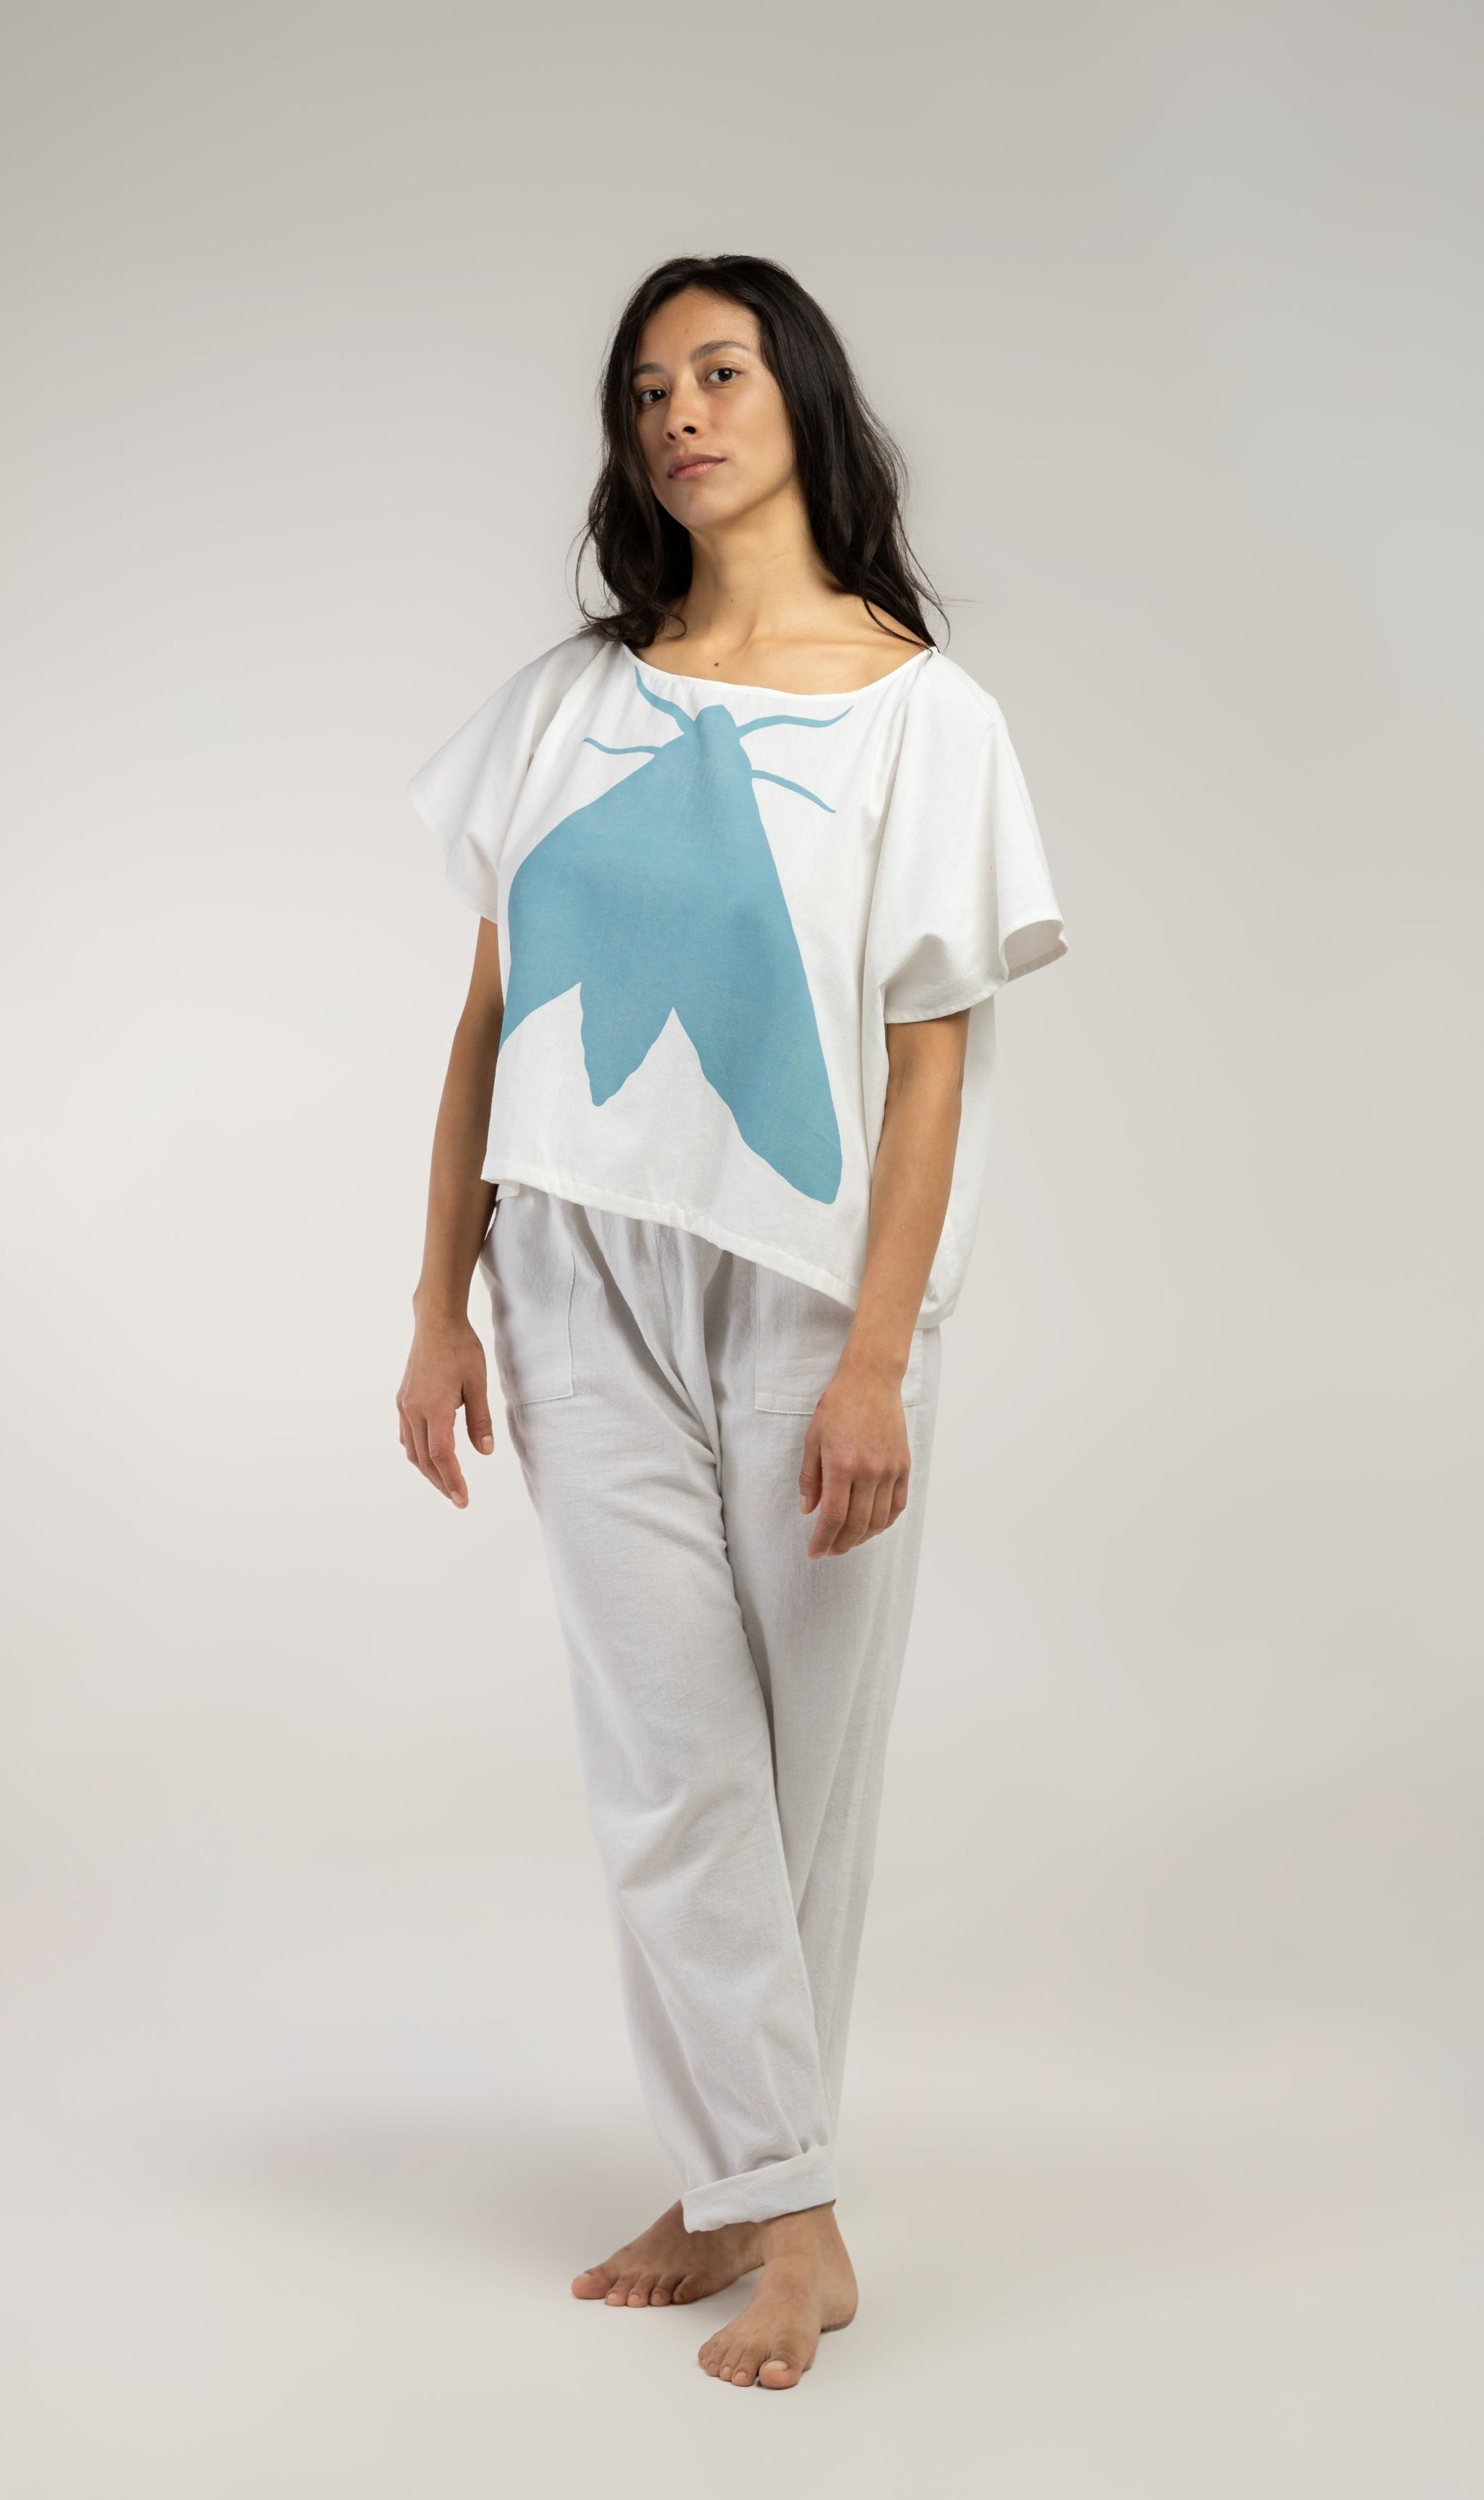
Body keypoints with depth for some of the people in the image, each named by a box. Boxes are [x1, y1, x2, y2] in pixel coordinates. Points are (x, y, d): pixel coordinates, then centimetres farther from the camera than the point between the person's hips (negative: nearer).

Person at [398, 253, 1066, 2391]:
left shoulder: (919, 712, 0)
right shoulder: (568, 701, 9)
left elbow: (931, 1061, -6)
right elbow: (490, 1014, 10)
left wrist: (878, 1359, -12)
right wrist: (441, 1304, 6)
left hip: (805, 1288, -2)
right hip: (588, 1290, 3)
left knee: (805, 1756, 5)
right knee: (664, 1757, 1)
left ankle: (746, 2188, 18)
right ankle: (780, 2214, 10)